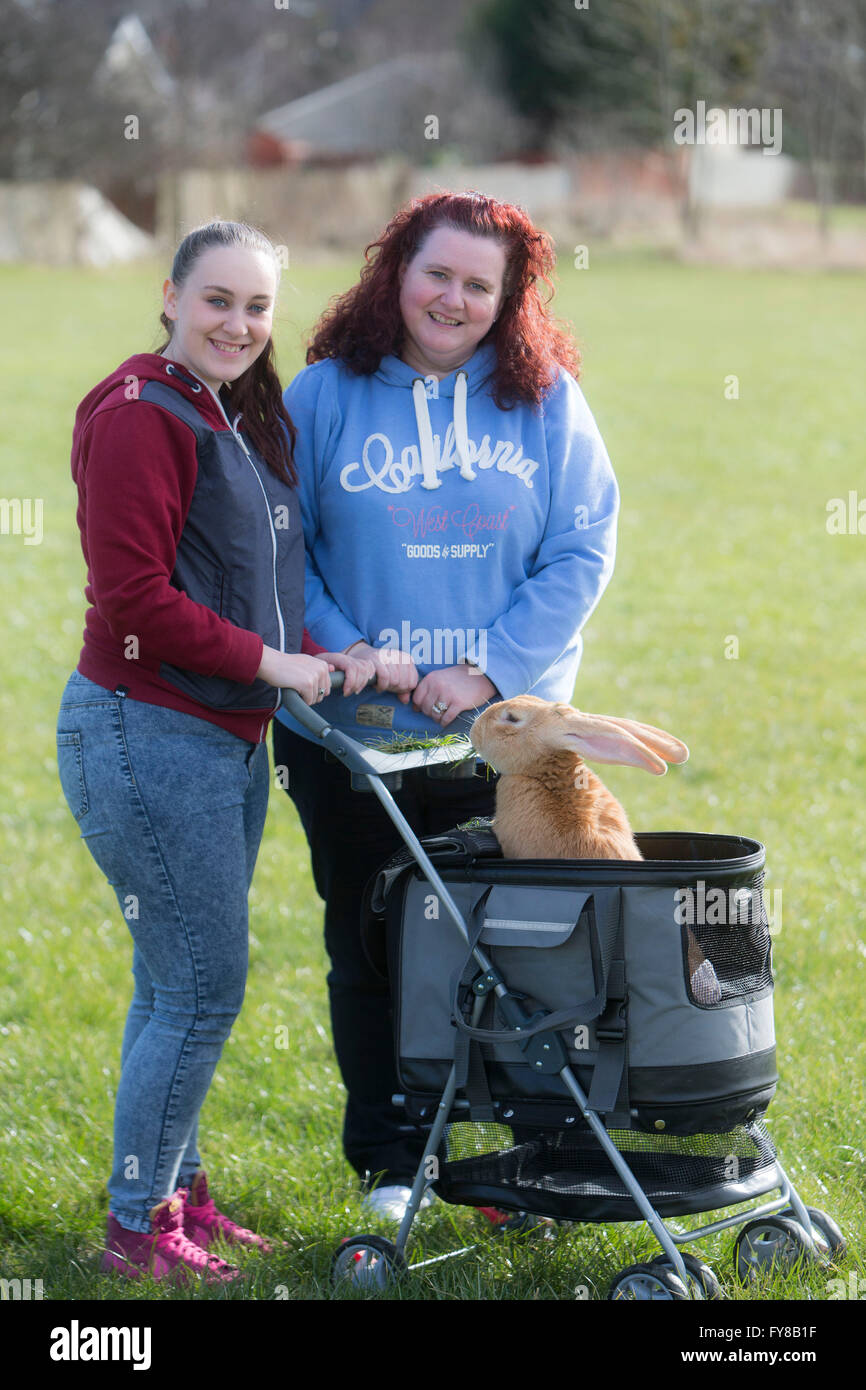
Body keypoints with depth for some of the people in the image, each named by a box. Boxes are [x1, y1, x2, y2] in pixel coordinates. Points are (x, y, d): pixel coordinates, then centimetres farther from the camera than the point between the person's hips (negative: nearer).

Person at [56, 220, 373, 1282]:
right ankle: (136, 1226, 5)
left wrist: (318, 657, 4)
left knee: (179, 984, 16)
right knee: (202, 987, -6)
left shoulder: (247, 419, 14)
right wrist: (272, 664, -14)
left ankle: (174, 1190, 26)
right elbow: (133, 598, -20)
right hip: (146, 735, -9)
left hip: (227, 737, 9)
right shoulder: (141, 417, -15)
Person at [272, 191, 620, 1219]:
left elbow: (582, 554, -1)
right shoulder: (325, 397, 0)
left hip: (503, 730, 0)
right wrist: (345, 653, -14)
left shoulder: (547, 401, 2)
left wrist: (487, 670, -11)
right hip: (352, 736, 0)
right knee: (371, 953, 10)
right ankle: (389, 1162, 24)